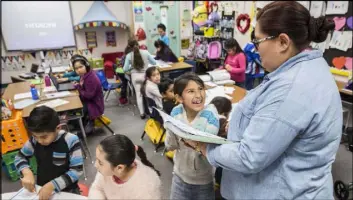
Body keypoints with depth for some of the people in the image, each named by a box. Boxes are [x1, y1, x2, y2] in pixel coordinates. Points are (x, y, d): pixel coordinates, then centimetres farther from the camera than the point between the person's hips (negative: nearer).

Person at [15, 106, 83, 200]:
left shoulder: (71, 140, -21)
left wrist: (52, 185, -25)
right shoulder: (35, 139, -8)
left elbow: (77, 170, -18)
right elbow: (20, 157, 7)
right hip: (42, 189, 4)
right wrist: (27, 172, -11)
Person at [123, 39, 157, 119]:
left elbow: (125, 69, -5)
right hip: (145, 75, 0)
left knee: (138, 94, 9)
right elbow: (154, 62, 4)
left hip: (135, 76, 0)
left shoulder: (129, 56, -7)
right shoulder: (145, 52, -6)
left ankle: (142, 113, 12)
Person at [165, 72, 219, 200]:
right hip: (180, 175, 3)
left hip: (203, 179, -2)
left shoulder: (210, 114, -22)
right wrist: (172, 131, -27)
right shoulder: (176, 112, -14)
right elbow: (169, 146, -9)